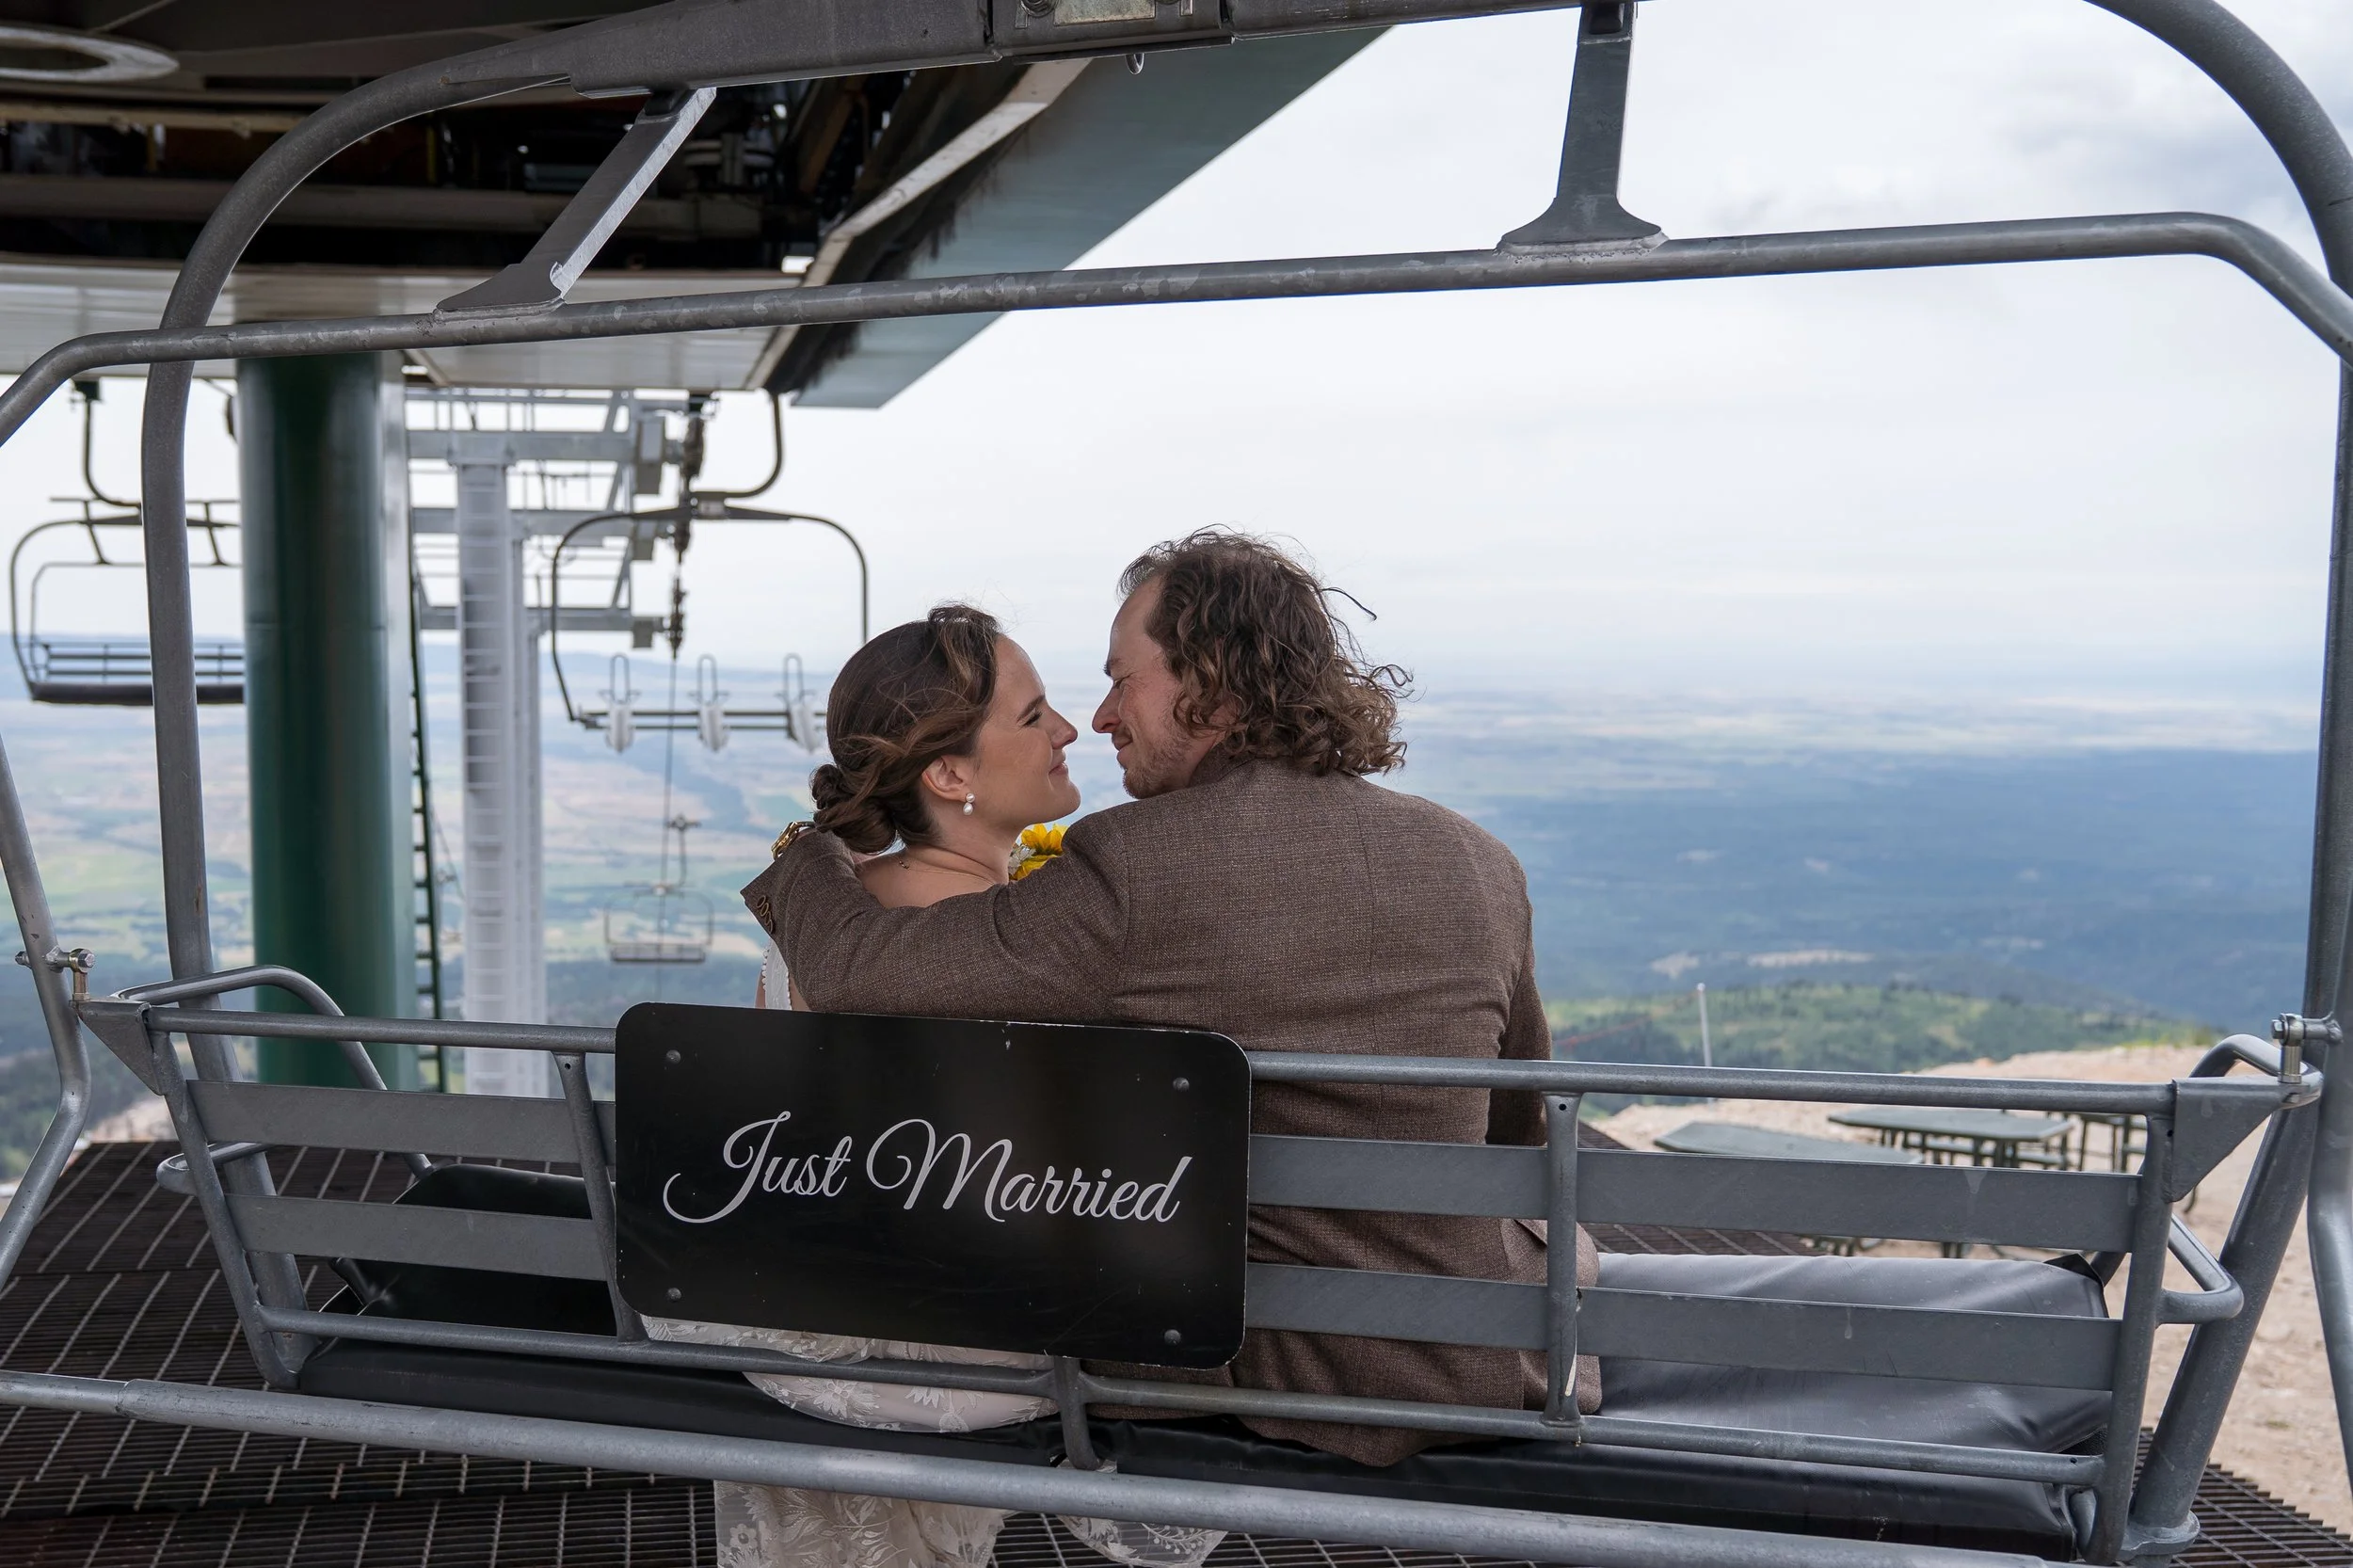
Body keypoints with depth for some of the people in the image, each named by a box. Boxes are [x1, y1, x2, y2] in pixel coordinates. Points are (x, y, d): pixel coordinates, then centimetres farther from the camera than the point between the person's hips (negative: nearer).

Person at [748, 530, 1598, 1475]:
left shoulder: (1133, 870, -19)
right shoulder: (1481, 865, -3)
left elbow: (855, 968, -15)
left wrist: (807, 857, 8)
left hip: (1284, 1376, -3)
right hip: (1481, 1372, 4)